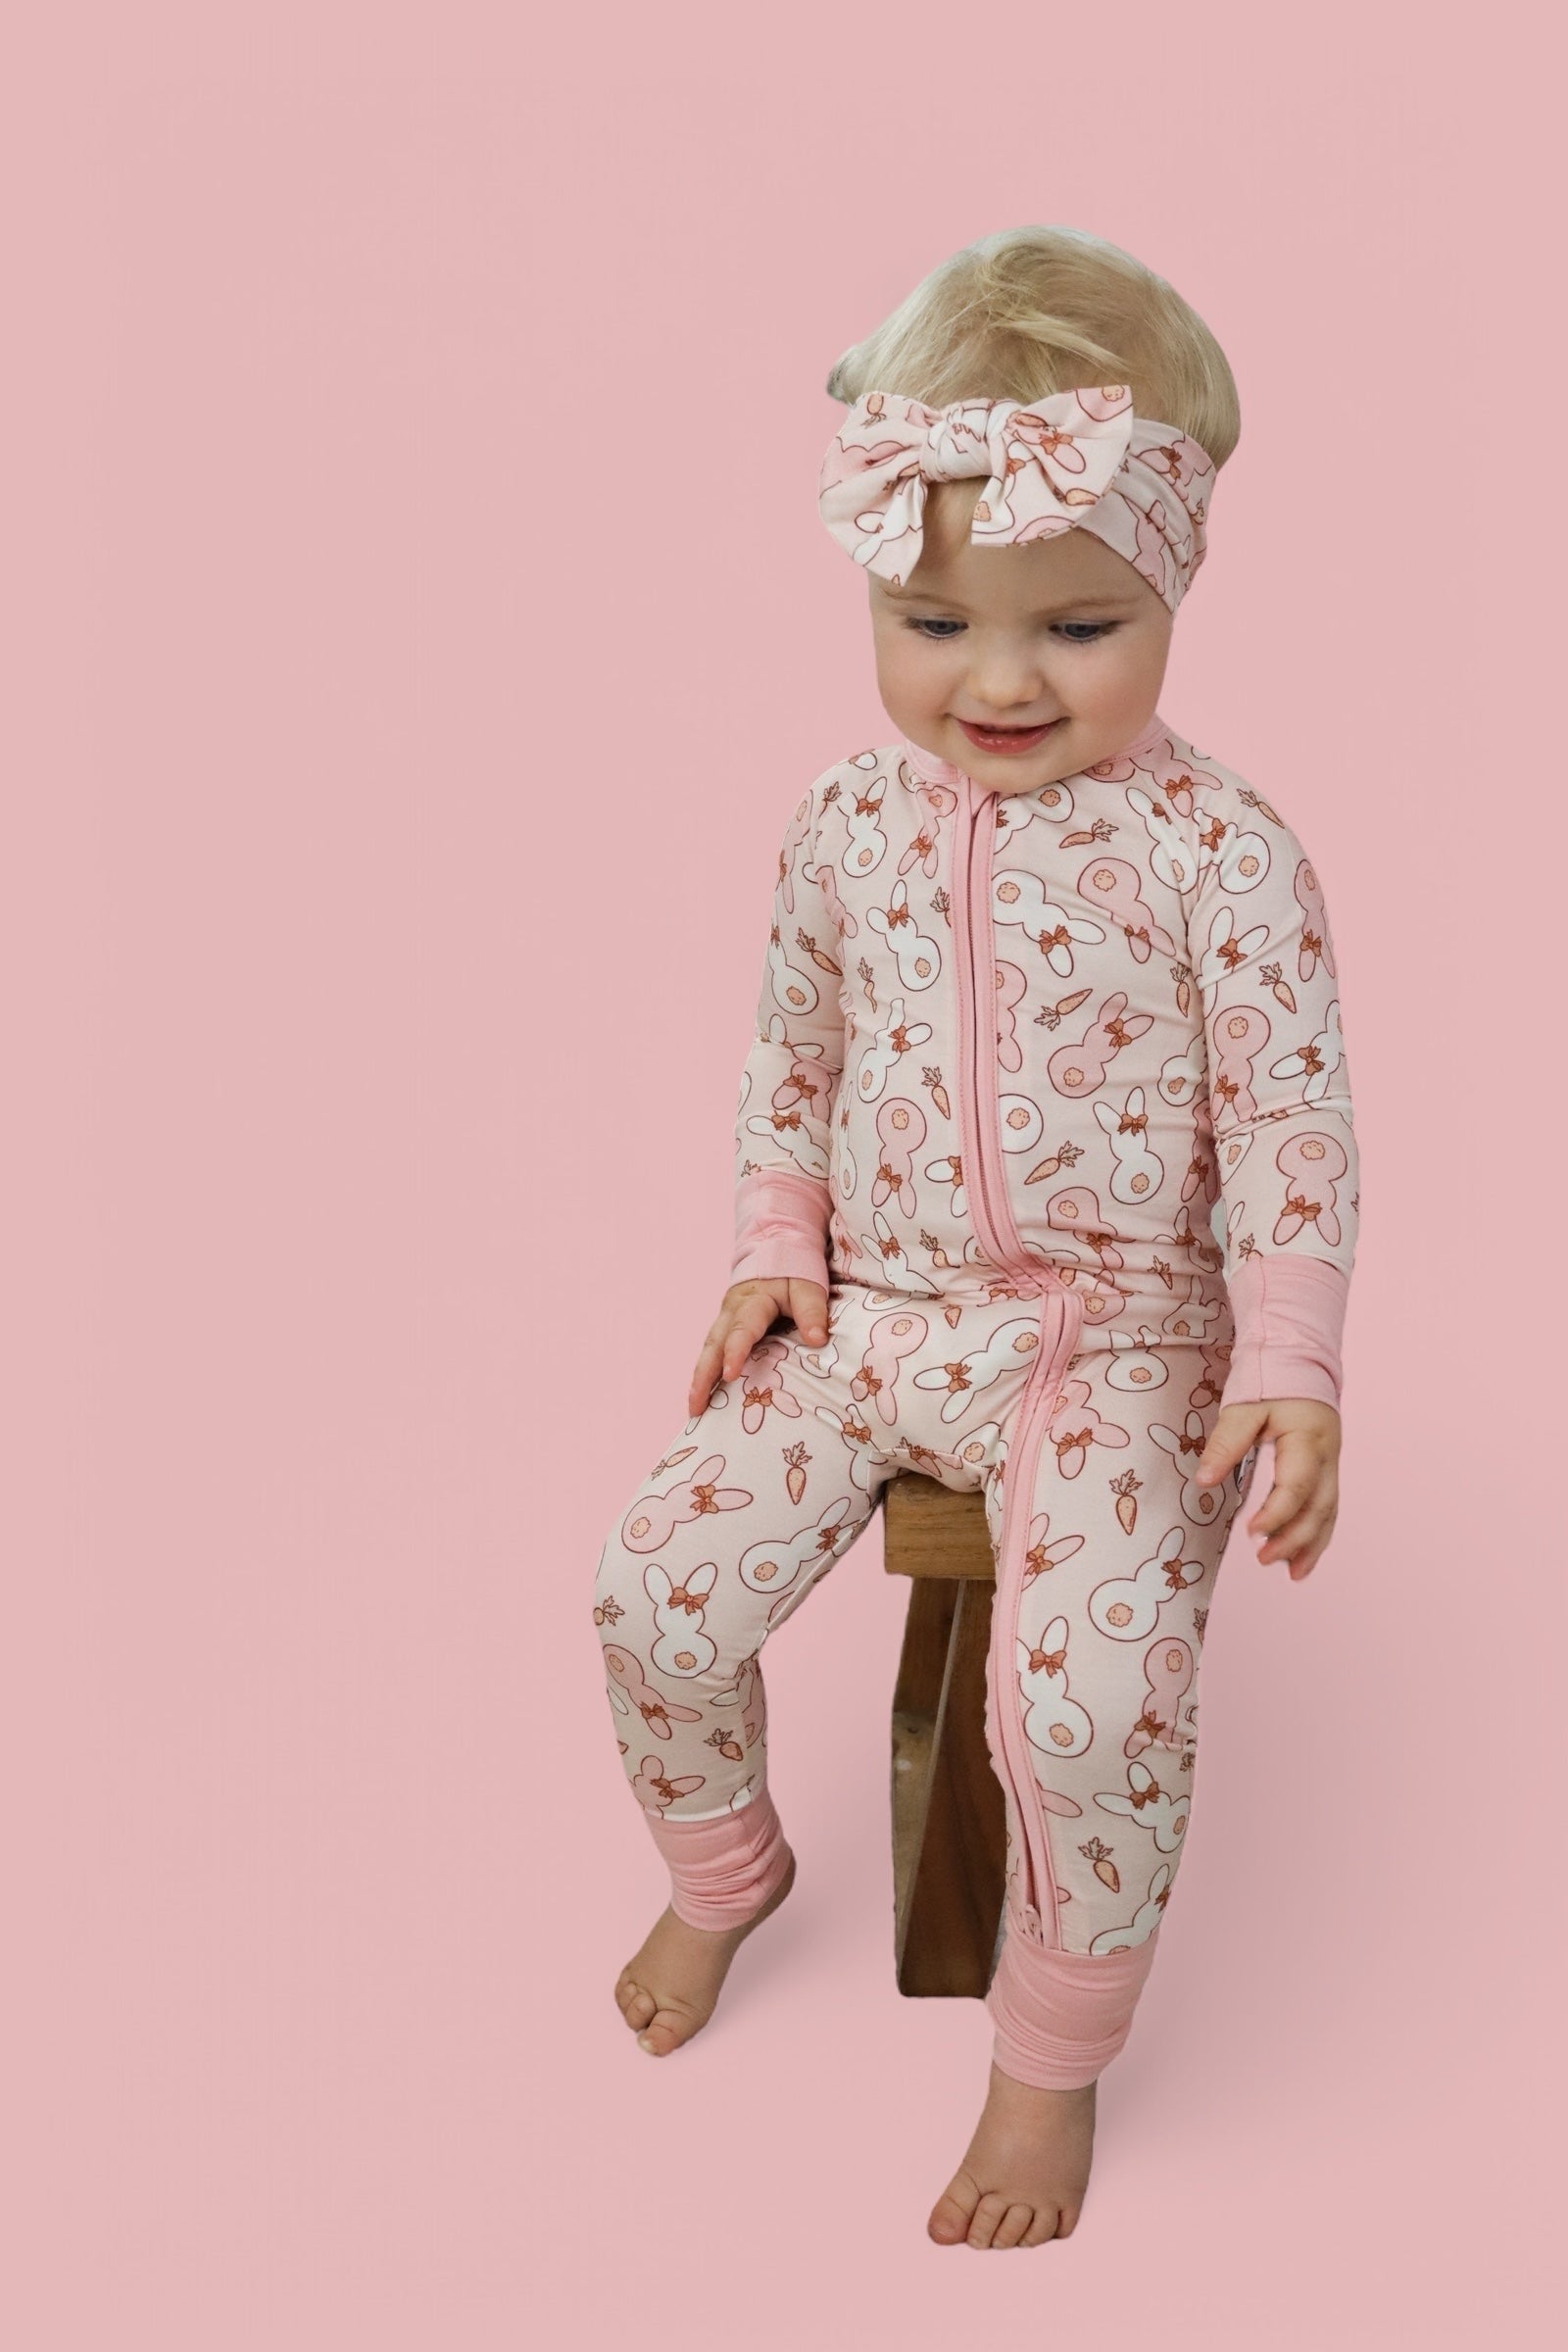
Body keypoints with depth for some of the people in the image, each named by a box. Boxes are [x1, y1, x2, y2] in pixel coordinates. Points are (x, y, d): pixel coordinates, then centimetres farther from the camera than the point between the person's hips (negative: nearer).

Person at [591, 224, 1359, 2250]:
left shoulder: (1217, 851, -13)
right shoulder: (850, 821, 0)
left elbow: (1290, 1126, -10)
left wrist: (1290, 1372, -18)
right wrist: (773, 1248, 2)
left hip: (1115, 1336, -4)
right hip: (871, 1309, 5)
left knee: (1097, 1705, -23)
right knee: (655, 1593, -5)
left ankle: (1053, 2063, 7)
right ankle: (723, 1869, 30)